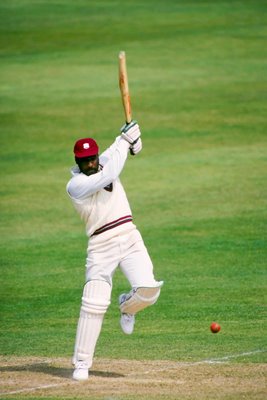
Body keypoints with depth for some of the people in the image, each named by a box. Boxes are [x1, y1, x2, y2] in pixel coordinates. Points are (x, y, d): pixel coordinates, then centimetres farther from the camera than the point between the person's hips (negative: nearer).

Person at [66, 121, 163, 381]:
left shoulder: (105, 161, 11)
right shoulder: (75, 185, -9)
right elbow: (108, 176, -21)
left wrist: (131, 139, -4)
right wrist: (124, 140, -12)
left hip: (130, 238, 4)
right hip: (101, 246, -4)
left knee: (148, 290, -16)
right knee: (94, 303, -11)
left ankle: (127, 306, 21)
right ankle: (82, 363, -2)